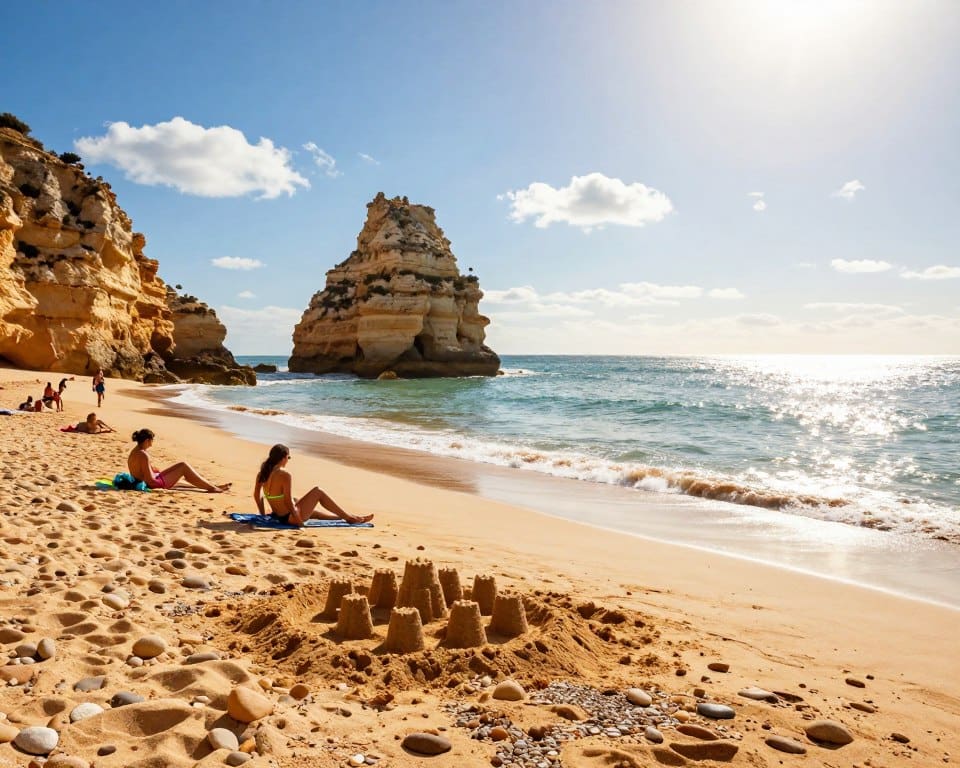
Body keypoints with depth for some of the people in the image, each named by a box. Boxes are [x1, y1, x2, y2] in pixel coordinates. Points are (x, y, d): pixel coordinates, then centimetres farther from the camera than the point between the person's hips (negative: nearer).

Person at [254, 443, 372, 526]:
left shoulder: (263, 473, 2)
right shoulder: (285, 475, -22)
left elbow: (257, 495, 10)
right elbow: (288, 501, -23)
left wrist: (263, 514, 18)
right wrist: (298, 520, -15)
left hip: (278, 515, 8)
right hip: (290, 517, -8)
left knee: (313, 511, 30)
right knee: (317, 492, 7)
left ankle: (343, 516, 47)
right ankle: (349, 517, 18)